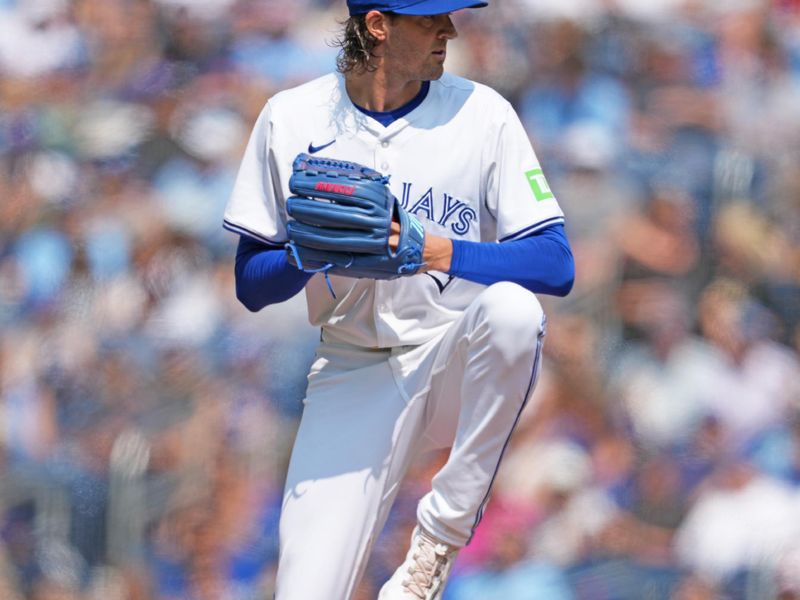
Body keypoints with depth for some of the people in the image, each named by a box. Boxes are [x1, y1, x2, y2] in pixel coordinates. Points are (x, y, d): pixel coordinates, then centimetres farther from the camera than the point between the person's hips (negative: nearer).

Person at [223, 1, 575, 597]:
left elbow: (556, 265, -11)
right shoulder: (291, 119, -1)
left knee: (511, 307, -36)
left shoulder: (482, 112, -4)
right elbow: (251, 284, 3)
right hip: (356, 375, 0)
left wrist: (434, 251, -26)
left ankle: (441, 535, -22)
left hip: (462, 367, 0)